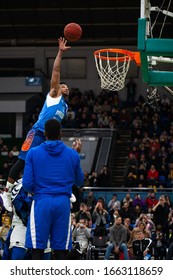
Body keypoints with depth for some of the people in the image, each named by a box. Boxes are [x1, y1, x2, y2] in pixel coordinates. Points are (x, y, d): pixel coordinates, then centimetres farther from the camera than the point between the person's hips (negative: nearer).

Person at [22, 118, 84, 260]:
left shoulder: (33, 153, 1)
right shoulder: (72, 154, 6)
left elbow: (27, 183, -3)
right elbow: (79, 181, 21)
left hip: (42, 202, -2)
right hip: (63, 203, 2)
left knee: (37, 250, -1)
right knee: (61, 251, 5)